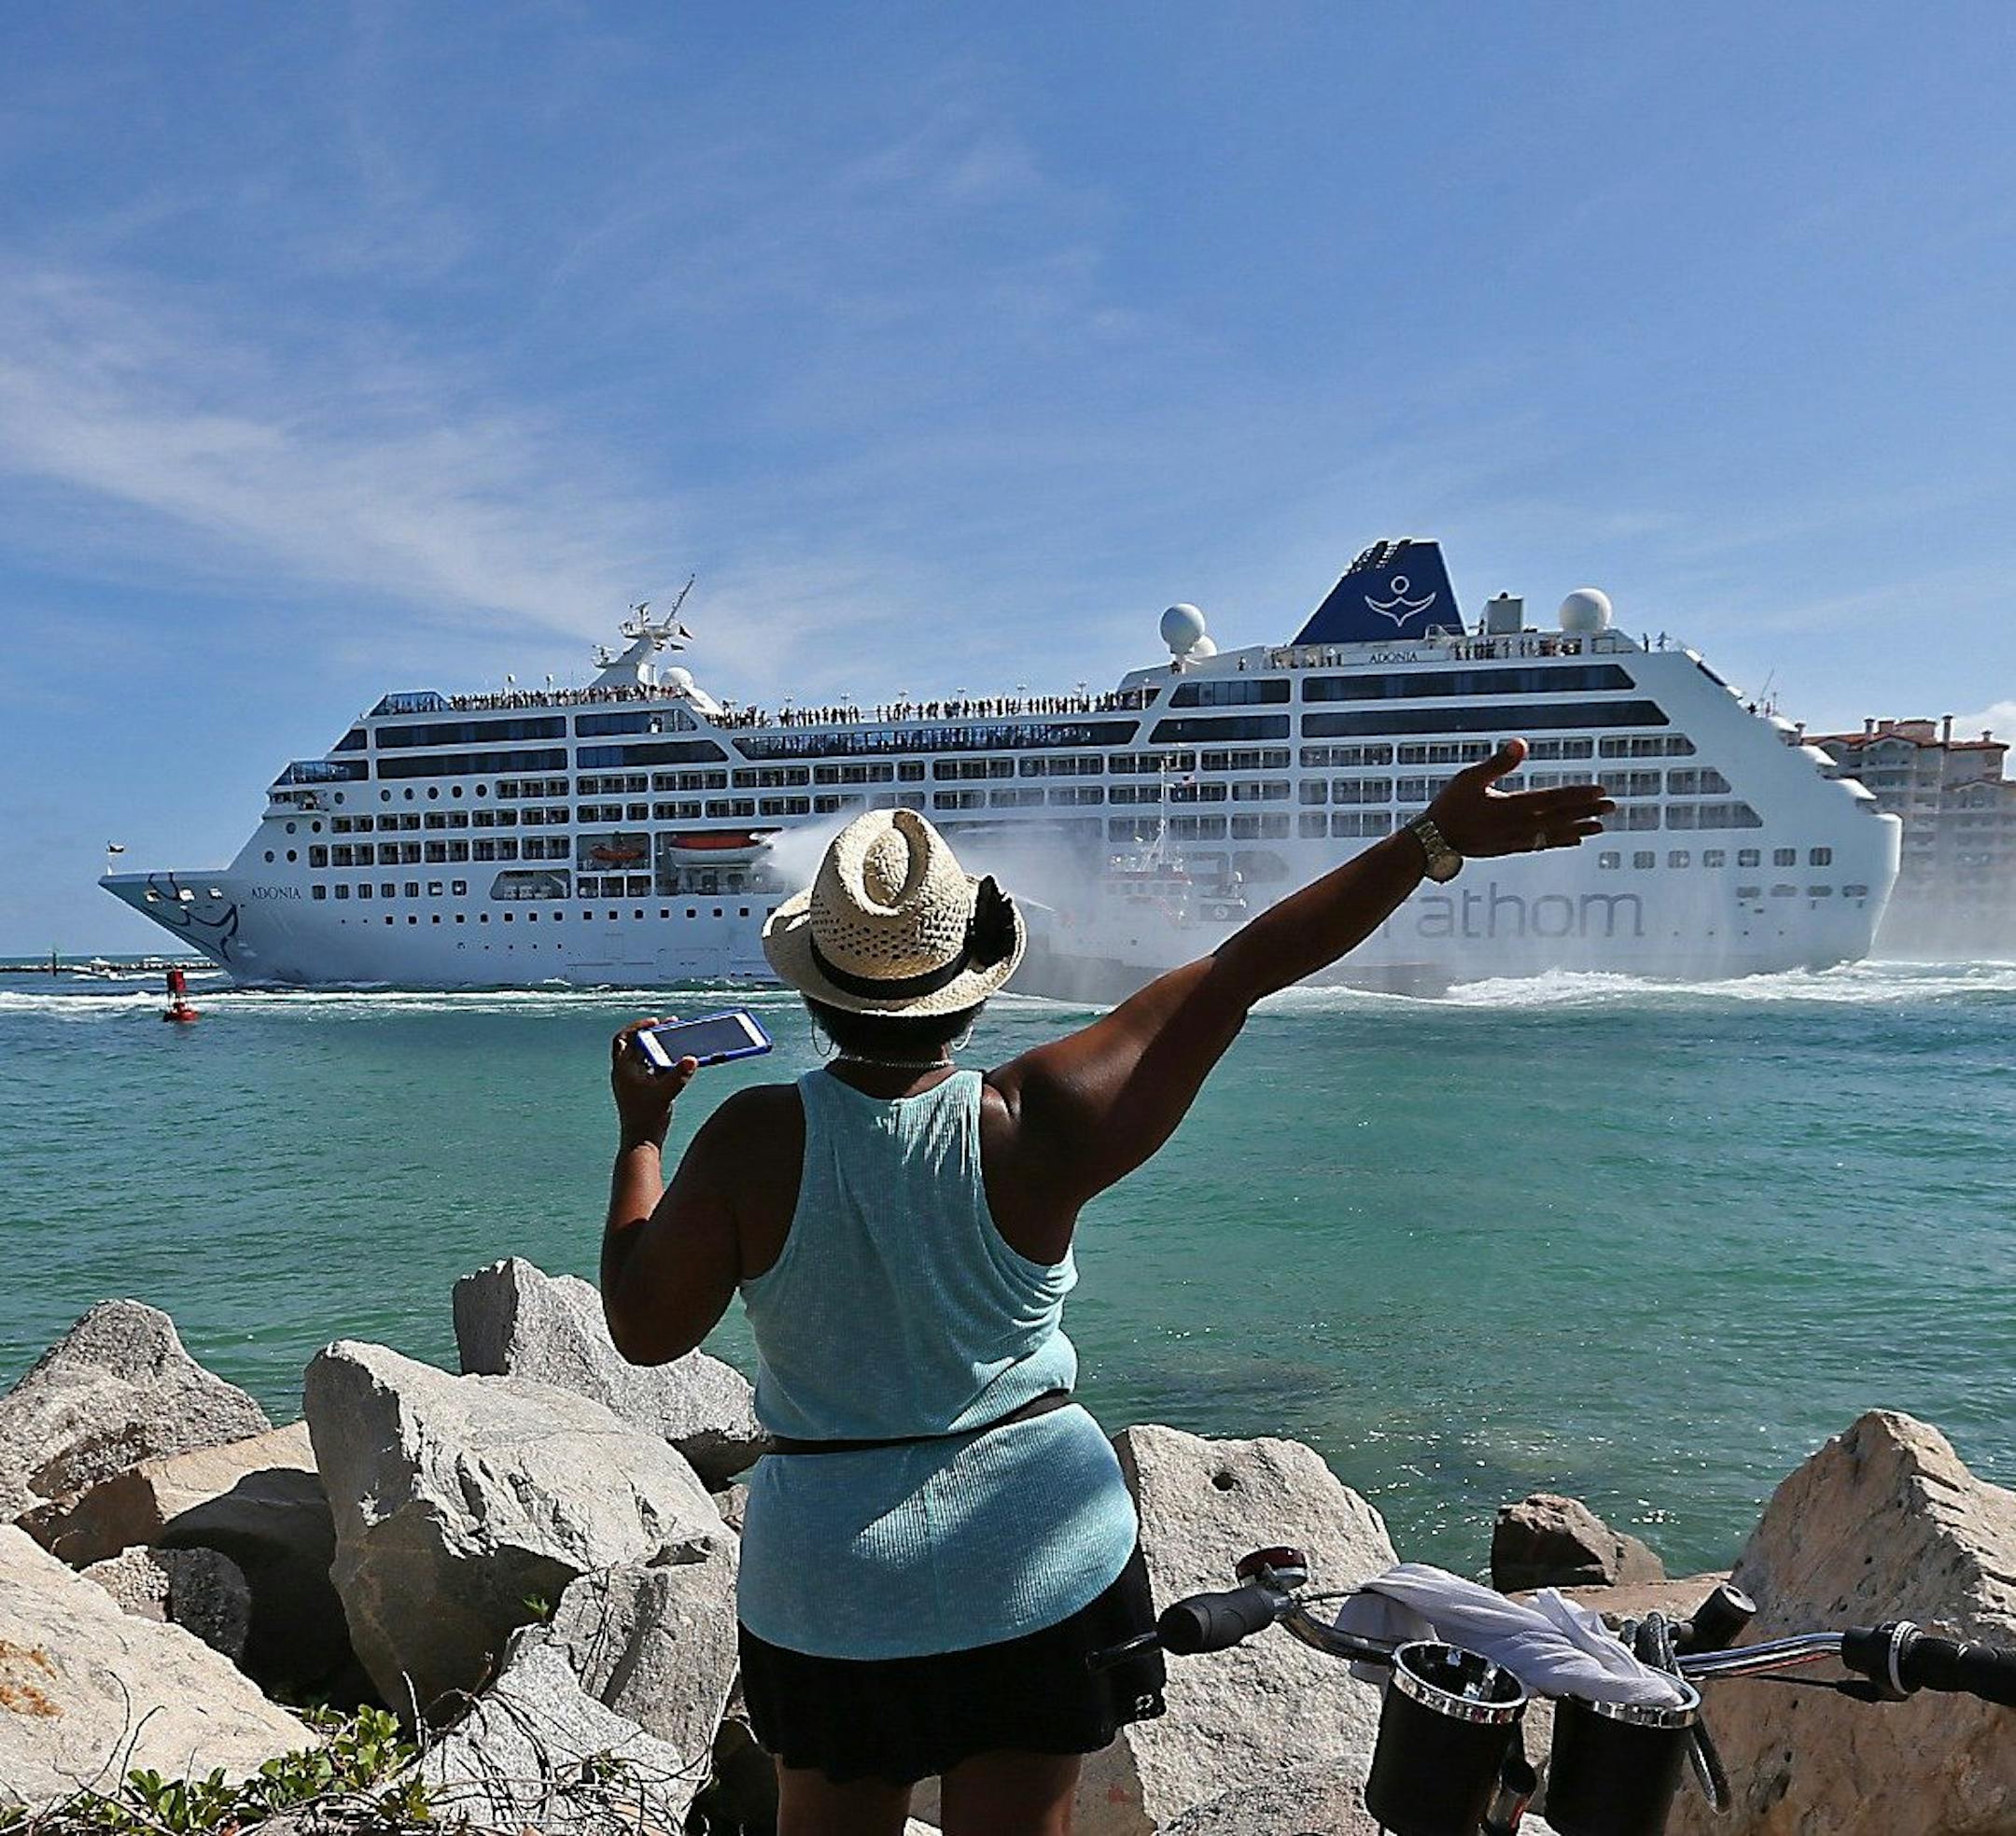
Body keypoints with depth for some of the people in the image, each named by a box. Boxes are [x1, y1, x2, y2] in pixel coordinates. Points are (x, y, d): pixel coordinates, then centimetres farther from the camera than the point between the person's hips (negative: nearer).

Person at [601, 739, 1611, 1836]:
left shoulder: (754, 1141, -18)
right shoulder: (1036, 1126, -18)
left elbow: (644, 1329, -8)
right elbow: (1238, 975, -15)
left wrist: (640, 1133, 4)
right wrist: (1432, 840, -8)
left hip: (829, 1578, 1)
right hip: (1037, 1557, 0)